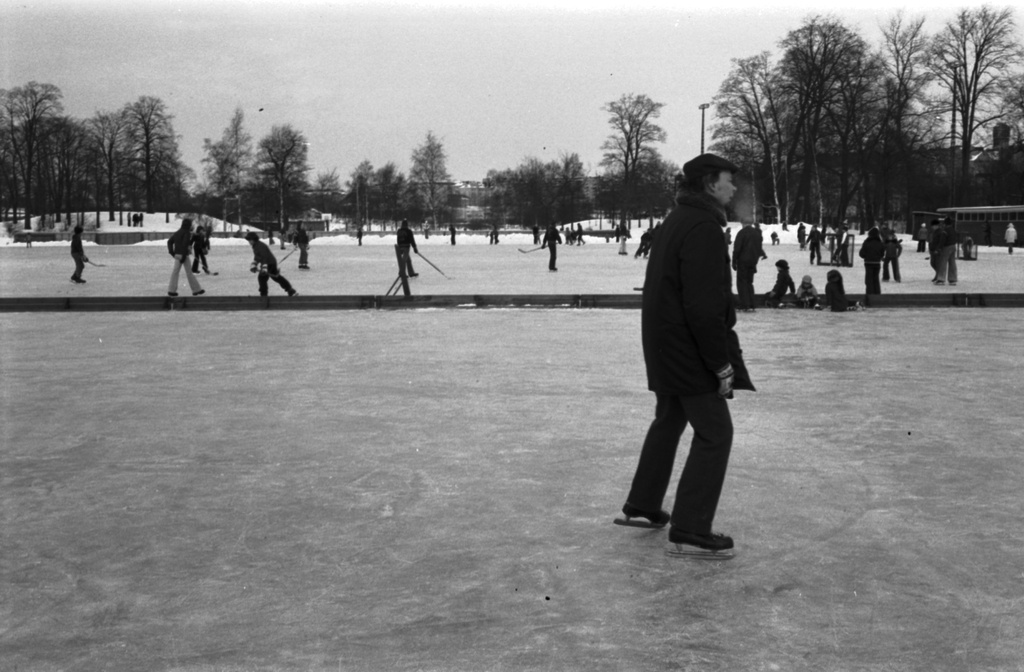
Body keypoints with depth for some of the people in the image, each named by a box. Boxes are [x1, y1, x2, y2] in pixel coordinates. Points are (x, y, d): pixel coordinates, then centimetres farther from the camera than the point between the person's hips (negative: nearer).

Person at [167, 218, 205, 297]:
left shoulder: (177, 232, 13)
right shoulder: (187, 233, -12)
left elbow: (169, 242, 13)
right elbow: (185, 245, -21)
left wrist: (172, 252, 10)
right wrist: (184, 257, -20)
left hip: (177, 255, 7)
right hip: (183, 255, -7)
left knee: (175, 271, 9)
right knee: (189, 272, 0)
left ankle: (171, 290, 7)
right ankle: (196, 290, 8)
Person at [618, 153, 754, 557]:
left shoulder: (677, 221, 13)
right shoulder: (703, 228, -20)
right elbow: (705, 306, -25)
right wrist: (722, 364, -20)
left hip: (663, 345, 10)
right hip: (688, 346, -10)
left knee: (669, 421, 23)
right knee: (714, 432, -3)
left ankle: (642, 506, 34)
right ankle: (690, 529, 0)